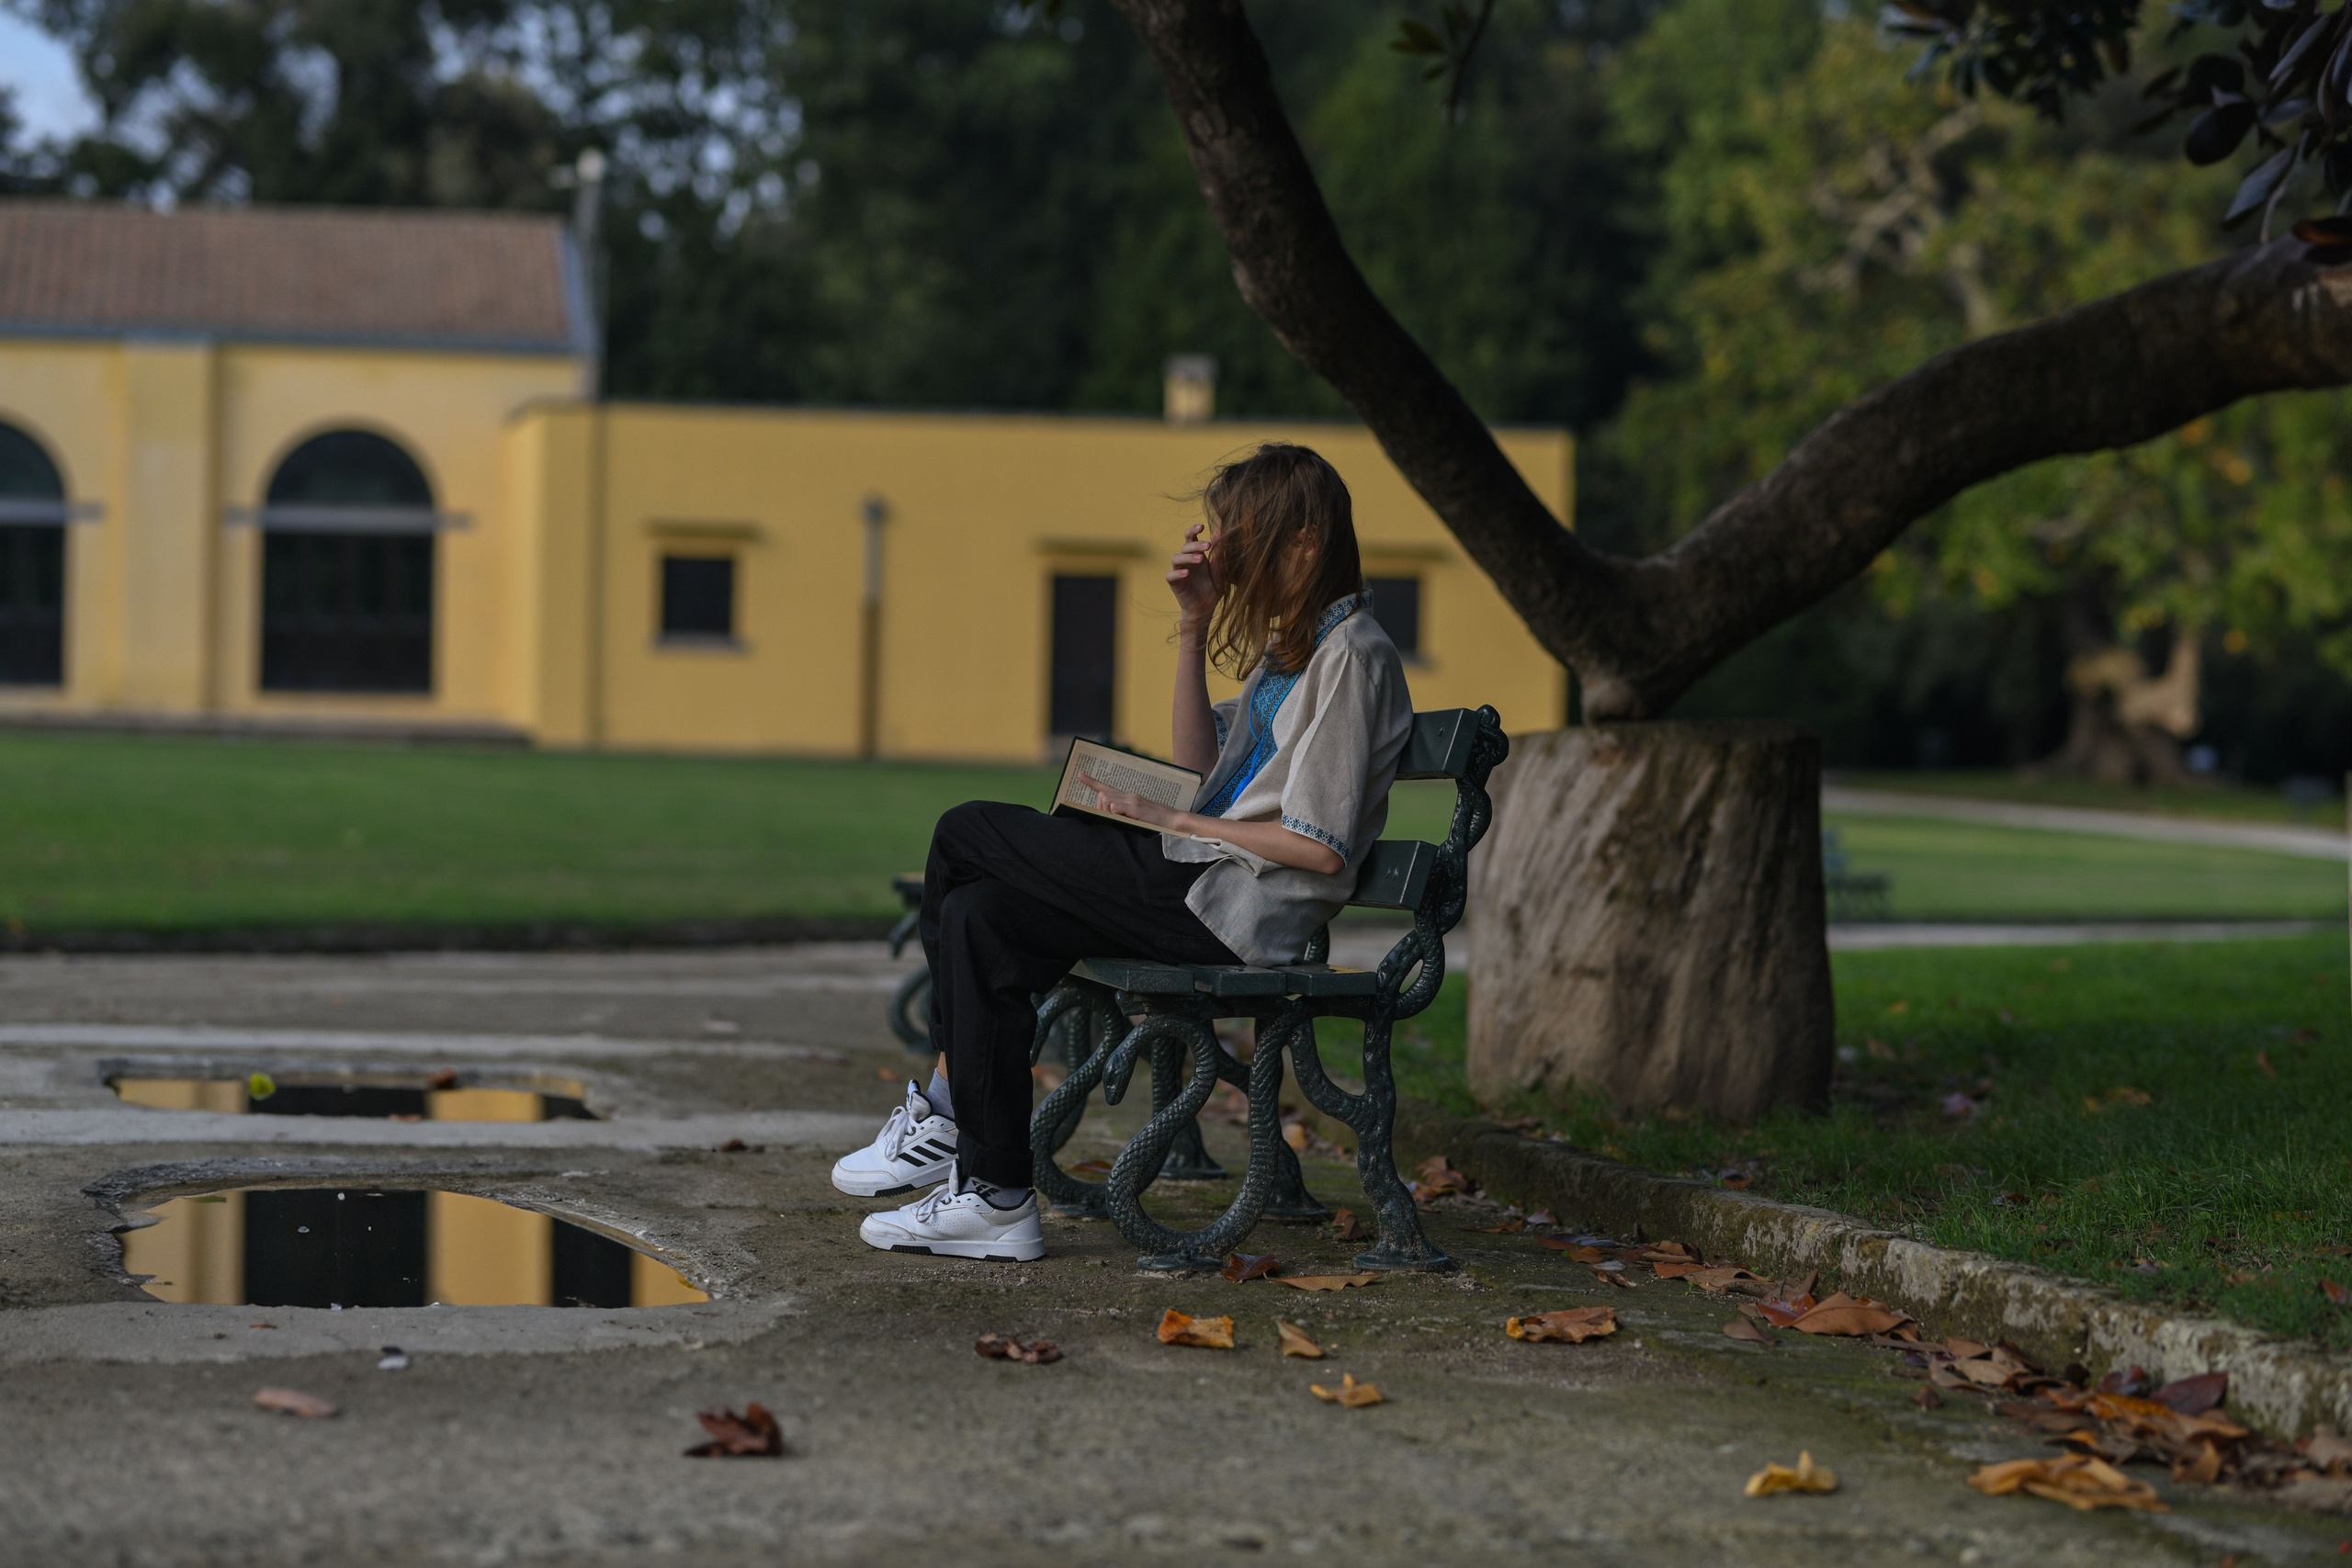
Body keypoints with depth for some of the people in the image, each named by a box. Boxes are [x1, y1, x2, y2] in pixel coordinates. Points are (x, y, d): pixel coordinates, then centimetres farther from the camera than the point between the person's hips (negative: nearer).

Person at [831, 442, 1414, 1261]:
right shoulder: (1292, 643, 18)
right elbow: (1201, 767, 17)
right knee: (981, 916, -2)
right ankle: (994, 1195, -4)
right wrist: (1194, 625, 9)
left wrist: (1166, 822, -10)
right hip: (1197, 891, 10)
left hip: (1228, 913, -10)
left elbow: (1320, 848, -18)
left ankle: (945, 1110, 5)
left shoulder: (1351, 657, -12)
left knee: (966, 835, -7)